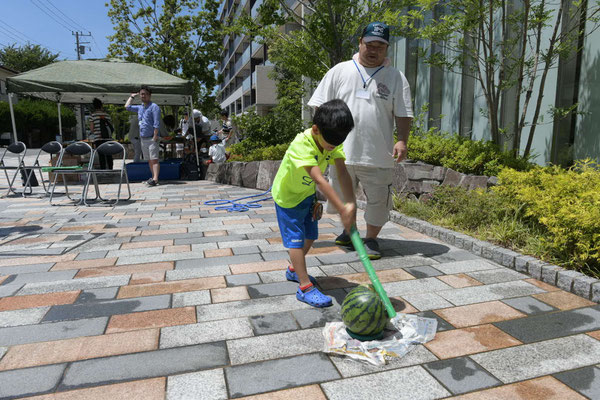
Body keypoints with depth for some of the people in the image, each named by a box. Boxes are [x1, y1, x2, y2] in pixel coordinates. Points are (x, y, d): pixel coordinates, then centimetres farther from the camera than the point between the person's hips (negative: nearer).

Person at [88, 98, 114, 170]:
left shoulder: (93, 115, -1)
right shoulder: (107, 115, 8)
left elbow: (91, 128, -2)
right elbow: (111, 127, 9)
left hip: (98, 138, -3)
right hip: (108, 138, 3)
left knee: (101, 156, -1)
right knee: (109, 156, 7)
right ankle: (110, 169, 9)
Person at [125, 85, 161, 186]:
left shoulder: (154, 107, -6)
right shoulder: (140, 108, 17)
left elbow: (157, 123, -14)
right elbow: (127, 107, 31)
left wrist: (155, 136, -20)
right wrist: (132, 96, 30)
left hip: (151, 138, -7)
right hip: (143, 139, 8)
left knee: (154, 159, -15)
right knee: (149, 160, 10)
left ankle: (155, 179, -23)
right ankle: (153, 177, 17)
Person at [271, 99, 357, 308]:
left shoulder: (332, 140, -15)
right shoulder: (301, 144, -37)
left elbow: (342, 173, -25)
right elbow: (319, 180, -45)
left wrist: (351, 203, -39)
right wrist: (342, 210, -48)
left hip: (307, 194, 7)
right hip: (287, 196, -7)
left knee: (310, 236, 15)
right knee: (296, 239, -8)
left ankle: (294, 269, 36)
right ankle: (305, 287, -2)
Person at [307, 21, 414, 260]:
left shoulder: (395, 77, 5)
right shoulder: (340, 71, 6)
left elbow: (404, 114, 2)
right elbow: (321, 106, 7)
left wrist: (402, 141, -12)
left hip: (378, 155, -1)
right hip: (342, 151, 1)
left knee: (378, 200, 4)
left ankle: (371, 239, 24)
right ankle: (349, 231, 40)